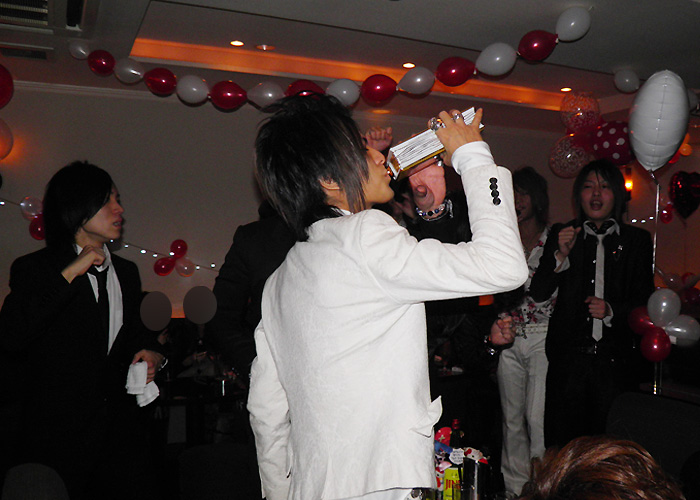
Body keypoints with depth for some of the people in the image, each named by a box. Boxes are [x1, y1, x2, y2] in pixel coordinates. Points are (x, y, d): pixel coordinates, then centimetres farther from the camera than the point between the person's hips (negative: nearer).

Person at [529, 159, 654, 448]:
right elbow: (538, 294, 0)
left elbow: (645, 300, 7)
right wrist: (560, 256, -14)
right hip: (568, 357, 0)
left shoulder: (637, 240, 9)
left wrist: (611, 310, -12)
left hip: (616, 359, 0)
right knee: (562, 443, 3)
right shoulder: (561, 235, 8)